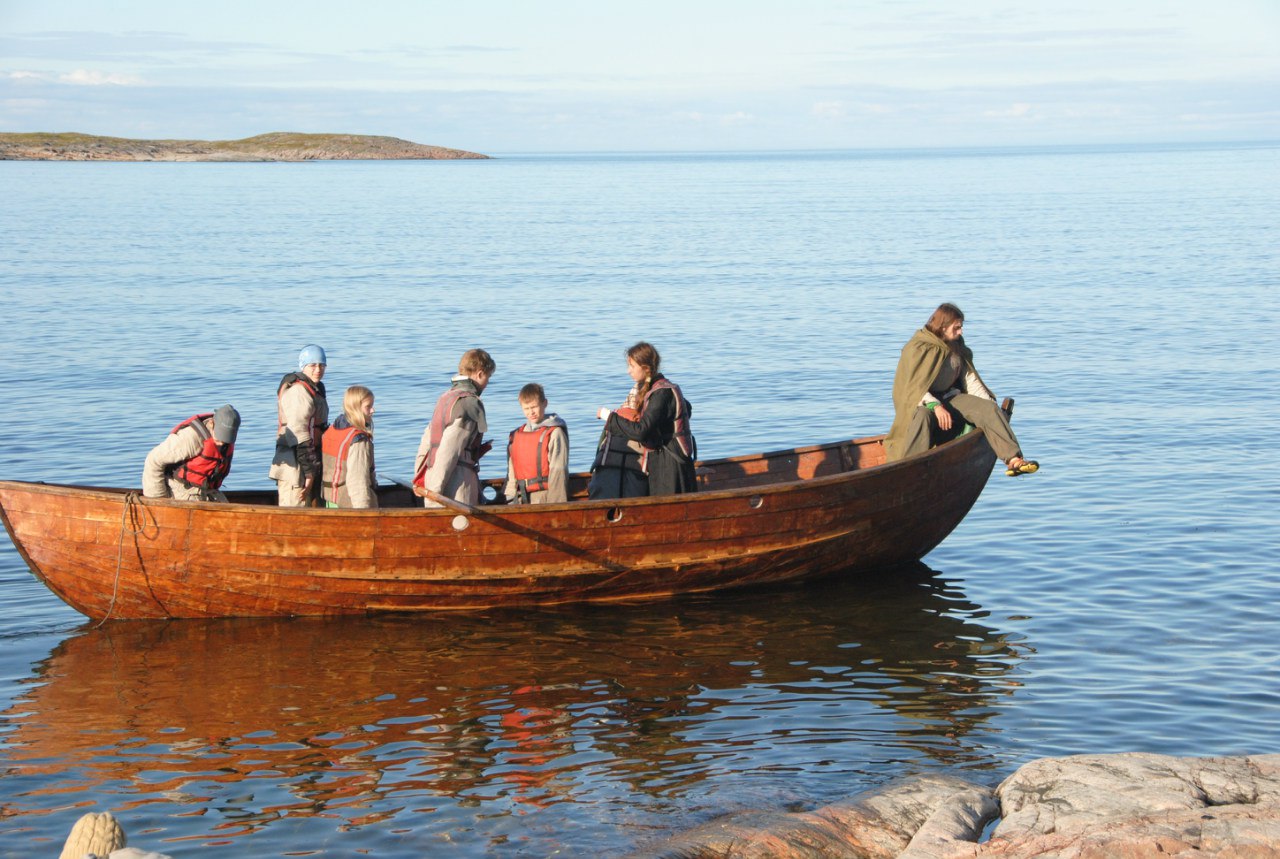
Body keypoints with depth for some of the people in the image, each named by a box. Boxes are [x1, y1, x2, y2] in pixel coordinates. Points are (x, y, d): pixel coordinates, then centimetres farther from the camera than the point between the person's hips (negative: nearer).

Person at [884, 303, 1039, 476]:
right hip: (922, 403, -6)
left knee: (990, 409, -18)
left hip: (951, 398, 6)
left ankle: (1013, 459, -29)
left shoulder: (957, 348, 10)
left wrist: (988, 402, -6)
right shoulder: (917, 349, -11)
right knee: (923, 417, -42)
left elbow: (970, 380, 9)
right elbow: (913, 387, -20)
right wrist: (935, 406, -34)